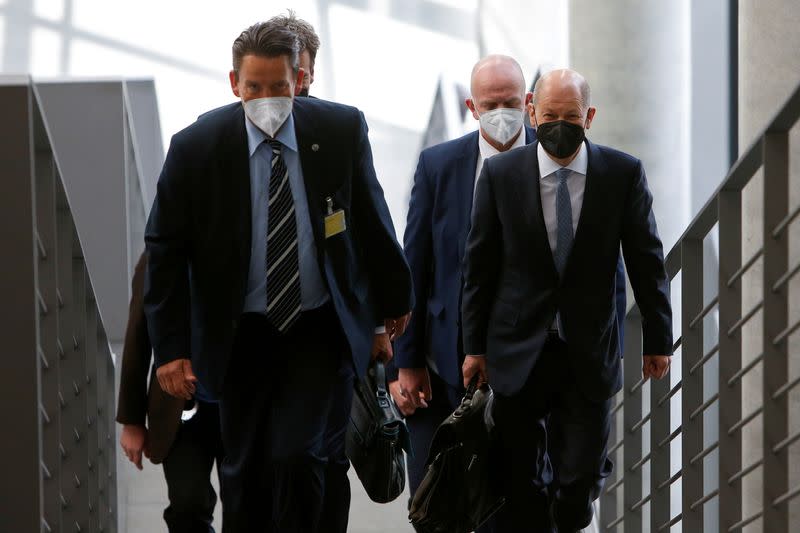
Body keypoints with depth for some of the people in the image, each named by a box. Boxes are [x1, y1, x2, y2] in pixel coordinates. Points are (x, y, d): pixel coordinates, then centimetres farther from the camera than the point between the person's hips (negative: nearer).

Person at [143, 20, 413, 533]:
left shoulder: (341, 130, -6)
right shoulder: (196, 147, -9)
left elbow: (372, 221, 8)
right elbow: (166, 251, -3)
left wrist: (395, 297, 19)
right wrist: (171, 346, -7)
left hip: (321, 331, -1)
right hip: (243, 336, 1)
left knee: (298, 457, -14)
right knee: (245, 472, 6)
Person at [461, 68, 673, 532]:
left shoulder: (624, 173, -4)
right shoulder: (500, 173, -3)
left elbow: (647, 262, 3)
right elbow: (479, 265, 3)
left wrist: (658, 340, 6)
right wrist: (475, 345, 4)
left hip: (589, 354, 0)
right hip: (519, 352, 0)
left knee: (579, 480, 1)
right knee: (521, 482, 5)